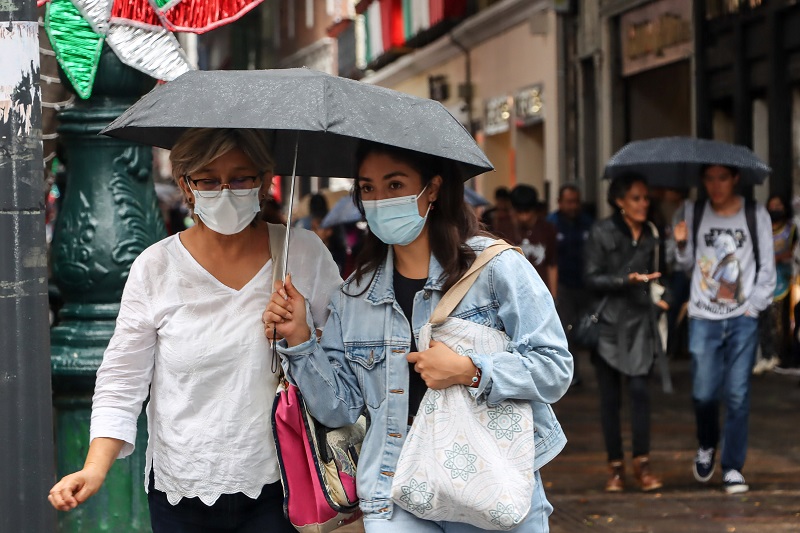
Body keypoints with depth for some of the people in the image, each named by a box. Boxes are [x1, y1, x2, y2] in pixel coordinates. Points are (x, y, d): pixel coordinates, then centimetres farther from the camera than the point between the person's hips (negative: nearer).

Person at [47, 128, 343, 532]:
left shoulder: (305, 253, -1)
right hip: (180, 492, 1)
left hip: (276, 486, -1)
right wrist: (96, 467, -15)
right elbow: (121, 379, -2)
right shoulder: (155, 268, -3)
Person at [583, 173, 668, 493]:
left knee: (640, 390, -10)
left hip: (640, 322, 2)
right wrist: (627, 280, -19)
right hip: (608, 323, -2)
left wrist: (656, 296, 10)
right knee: (610, 397, 2)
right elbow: (591, 279, -9)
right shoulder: (602, 233, -3)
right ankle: (615, 466, 10)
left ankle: (642, 463, -4)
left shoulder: (650, 234, 10)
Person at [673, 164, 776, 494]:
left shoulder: (756, 216, 3)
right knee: (704, 393, -2)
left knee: (738, 395, -3)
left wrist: (753, 306, -3)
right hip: (703, 318, 1)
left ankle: (733, 468, 5)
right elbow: (688, 265, 12)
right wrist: (682, 245, -7)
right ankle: (707, 446, 28)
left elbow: (767, 269, 6)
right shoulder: (693, 214, 6)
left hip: (742, 319, -1)